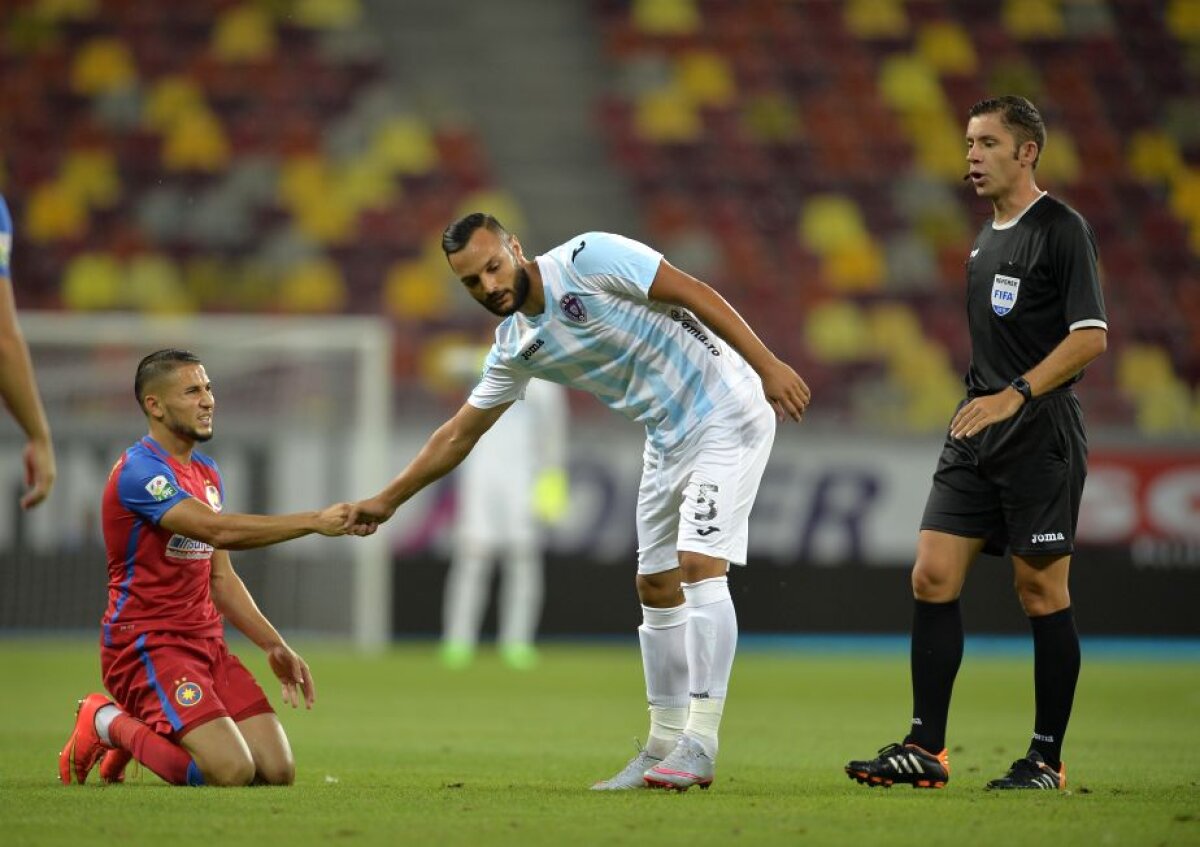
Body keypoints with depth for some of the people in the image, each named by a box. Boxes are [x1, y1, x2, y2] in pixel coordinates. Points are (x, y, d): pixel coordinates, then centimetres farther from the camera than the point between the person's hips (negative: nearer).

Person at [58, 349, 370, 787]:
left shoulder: (207, 472, 16)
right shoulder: (139, 470, -15)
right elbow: (219, 530, -29)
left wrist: (275, 647, 10)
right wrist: (315, 521, -29)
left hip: (206, 643, 9)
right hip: (146, 644, -9)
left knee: (278, 771, -4)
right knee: (232, 771, -24)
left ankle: (142, 730, 16)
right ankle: (108, 723, 0)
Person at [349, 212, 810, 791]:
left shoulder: (590, 258, -17)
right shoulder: (515, 347, 5)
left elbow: (694, 292, -18)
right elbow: (459, 434, 15)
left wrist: (768, 366, -24)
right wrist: (387, 499, 17)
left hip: (725, 413, -8)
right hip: (668, 440, 8)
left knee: (700, 565, -17)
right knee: (656, 587, 9)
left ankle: (700, 744, -18)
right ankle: (664, 747, 17)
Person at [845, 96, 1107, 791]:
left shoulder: (1062, 229, -8)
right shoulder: (988, 237, 17)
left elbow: (1090, 336, -16)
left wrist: (1015, 395, -24)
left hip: (1041, 435, -8)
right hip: (977, 432, 8)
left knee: (1042, 591, -3)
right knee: (933, 577, -1)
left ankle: (1047, 759, 5)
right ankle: (927, 748, 1)